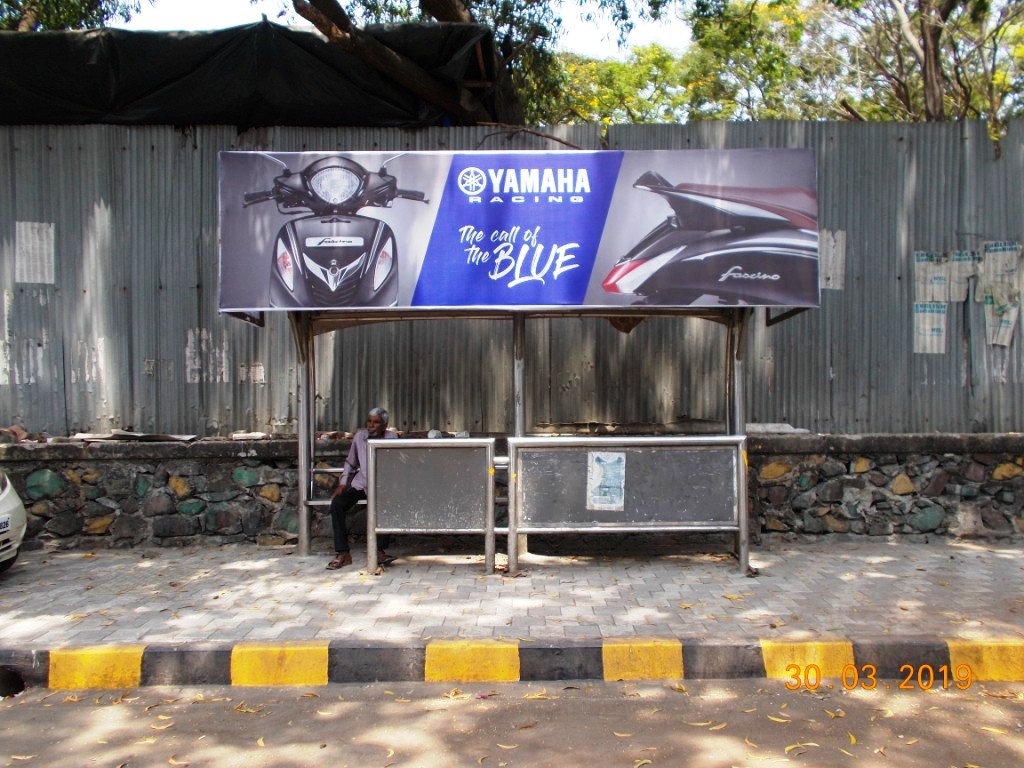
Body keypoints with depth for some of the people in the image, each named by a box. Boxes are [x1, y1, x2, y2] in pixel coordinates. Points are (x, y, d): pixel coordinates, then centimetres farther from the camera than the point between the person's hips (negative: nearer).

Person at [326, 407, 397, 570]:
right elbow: (350, 463, 15)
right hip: (359, 485, 3)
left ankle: (379, 551, -23)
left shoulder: (391, 438, -4)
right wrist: (342, 483, 3)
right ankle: (342, 553, -18)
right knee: (337, 503, -23)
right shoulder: (359, 436, 4)